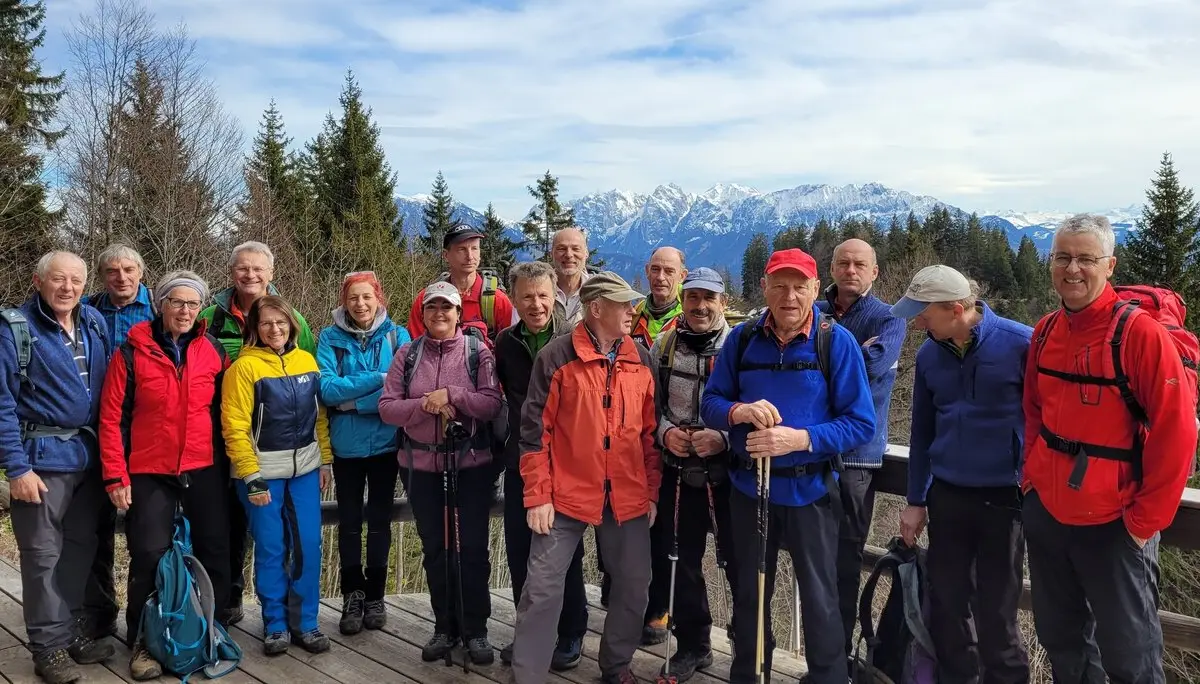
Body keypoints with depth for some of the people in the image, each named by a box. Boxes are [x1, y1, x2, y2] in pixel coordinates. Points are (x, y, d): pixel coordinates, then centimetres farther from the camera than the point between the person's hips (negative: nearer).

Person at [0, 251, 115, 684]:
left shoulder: (95, 323, 8)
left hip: (89, 454, 6)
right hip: (42, 456, -6)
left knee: (80, 548, 13)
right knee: (43, 554, 2)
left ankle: (69, 633, 26)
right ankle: (48, 648, 13)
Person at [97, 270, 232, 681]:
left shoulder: (214, 351, 3)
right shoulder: (133, 351, -4)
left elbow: (224, 412, 7)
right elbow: (113, 417, -4)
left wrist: (228, 462, 5)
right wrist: (116, 476, -8)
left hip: (205, 470, 2)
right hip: (149, 472, -2)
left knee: (214, 552, 8)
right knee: (150, 556, 0)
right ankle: (143, 642, 20)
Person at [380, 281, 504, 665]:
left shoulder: (478, 352, -4)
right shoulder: (407, 354, 2)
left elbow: (493, 404, -12)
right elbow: (386, 408, -3)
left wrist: (451, 394, -22)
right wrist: (425, 405, -19)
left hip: (472, 463, -2)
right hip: (421, 465, 3)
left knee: (473, 547, 3)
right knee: (434, 548, 12)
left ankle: (475, 630, 17)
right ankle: (445, 627, 27)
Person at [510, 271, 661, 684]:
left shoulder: (641, 359, 5)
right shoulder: (557, 356, -8)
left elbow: (651, 430, 10)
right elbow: (535, 430, -7)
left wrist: (652, 491, 7)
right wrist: (537, 496, -10)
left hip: (629, 497, 4)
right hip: (567, 493, -4)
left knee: (634, 585, 12)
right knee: (543, 587, -1)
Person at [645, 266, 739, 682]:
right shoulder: (663, 347, 4)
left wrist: (724, 438, -20)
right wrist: (664, 431, -7)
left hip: (729, 475, -3)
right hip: (678, 474, 4)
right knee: (681, 563, 14)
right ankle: (693, 645, 34)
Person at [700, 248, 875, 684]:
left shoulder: (837, 341, -11)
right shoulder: (741, 338, -3)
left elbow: (861, 423, -13)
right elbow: (710, 403, -1)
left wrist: (800, 439, -26)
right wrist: (739, 411, -23)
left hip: (809, 491, -3)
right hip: (748, 487, 3)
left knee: (819, 600, 10)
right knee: (749, 593, 19)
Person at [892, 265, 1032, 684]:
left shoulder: (1021, 343, -14)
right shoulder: (929, 355, 1)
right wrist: (915, 502, 11)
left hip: (1004, 497, -4)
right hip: (946, 496, 4)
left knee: (996, 614, 6)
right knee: (947, 605, 13)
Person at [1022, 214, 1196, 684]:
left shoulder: (1140, 333, -15)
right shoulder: (1045, 332, 4)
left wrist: (1144, 520, -13)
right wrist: (1033, 475, 6)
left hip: (1112, 523, -6)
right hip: (1045, 512, 6)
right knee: (1060, 640, 20)